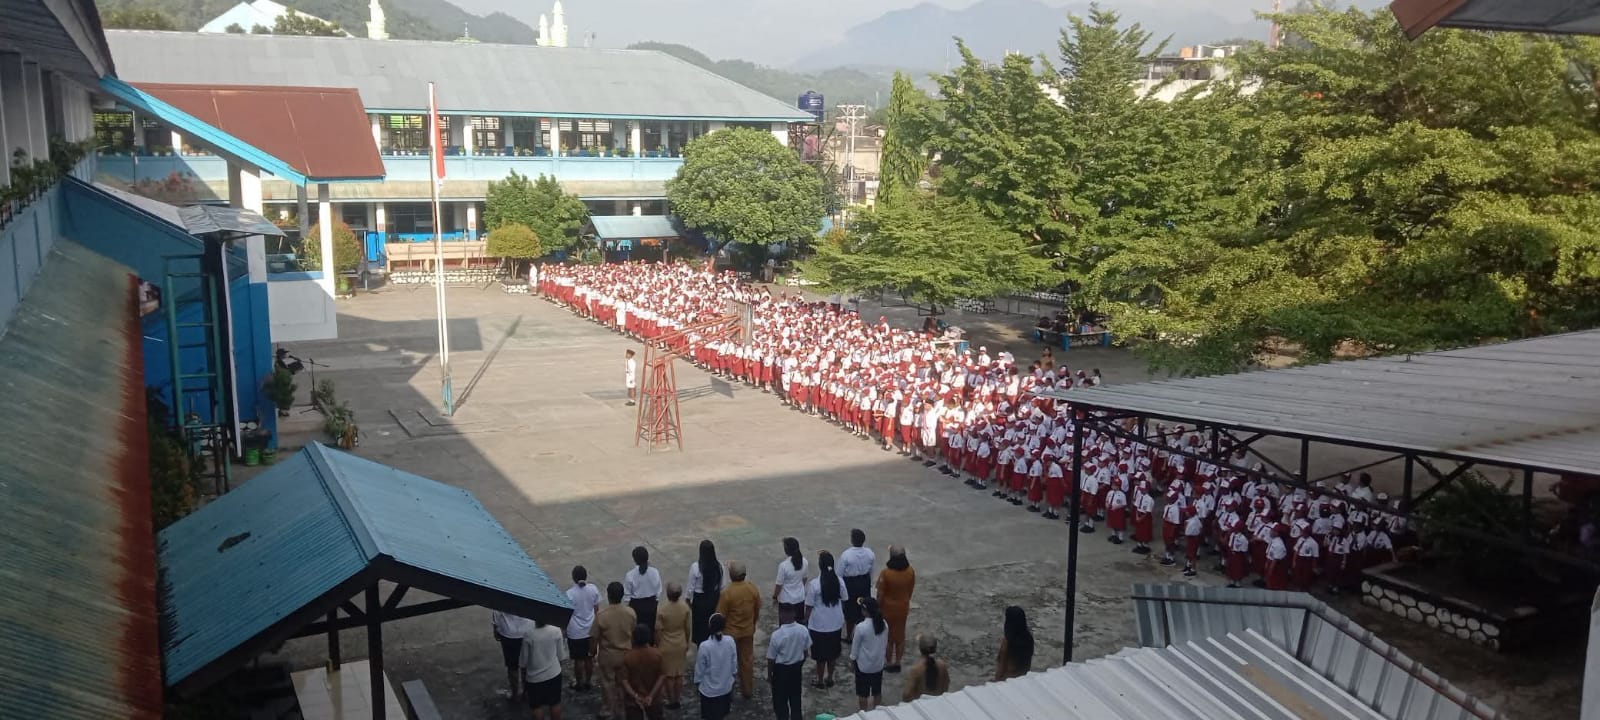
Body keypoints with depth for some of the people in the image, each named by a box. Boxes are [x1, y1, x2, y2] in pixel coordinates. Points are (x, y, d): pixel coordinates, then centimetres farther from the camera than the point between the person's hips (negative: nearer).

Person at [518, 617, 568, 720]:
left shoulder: (528, 634, -20)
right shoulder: (556, 630, -15)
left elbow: (523, 661, -10)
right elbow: (560, 655, -4)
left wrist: (523, 679, 5)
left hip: (535, 677, -2)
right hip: (554, 673, 2)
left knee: (537, 706, 15)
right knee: (555, 703, 18)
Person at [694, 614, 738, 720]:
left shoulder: (705, 646, -27)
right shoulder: (730, 641, -17)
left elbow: (700, 668, -14)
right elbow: (734, 663, -3)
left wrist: (697, 681, 5)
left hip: (709, 689, -3)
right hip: (726, 687, 3)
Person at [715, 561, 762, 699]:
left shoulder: (727, 593, -26)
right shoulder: (752, 588, -12)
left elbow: (721, 616, -17)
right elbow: (757, 610, 2)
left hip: (731, 633, -4)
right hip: (748, 631, 4)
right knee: (747, 660, 18)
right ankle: (747, 689, 29)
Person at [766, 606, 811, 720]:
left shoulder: (776, 635, -27)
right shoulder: (803, 630, -14)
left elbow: (771, 659, -16)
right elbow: (806, 651, 1)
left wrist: (769, 674, 1)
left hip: (781, 669, -4)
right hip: (797, 668, 5)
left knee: (780, 699, 15)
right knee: (795, 696, 23)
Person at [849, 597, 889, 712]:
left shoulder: (861, 627, -27)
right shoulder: (884, 624, -11)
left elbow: (855, 647, -14)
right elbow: (885, 644, 2)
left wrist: (852, 660, 2)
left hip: (863, 664, -5)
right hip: (878, 663, 5)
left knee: (863, 691, 14)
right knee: (877, 689, 22)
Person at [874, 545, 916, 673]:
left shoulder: (886, 573, -26)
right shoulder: (910, 571, -13)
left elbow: (880, 594, -18)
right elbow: (910, 590, 2)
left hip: (888, 608, -4)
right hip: (902, 608, 4)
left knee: (888, 636, 14)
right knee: (900, 635, 18)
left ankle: (889, 663, 26)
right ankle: (897, 663, 29)